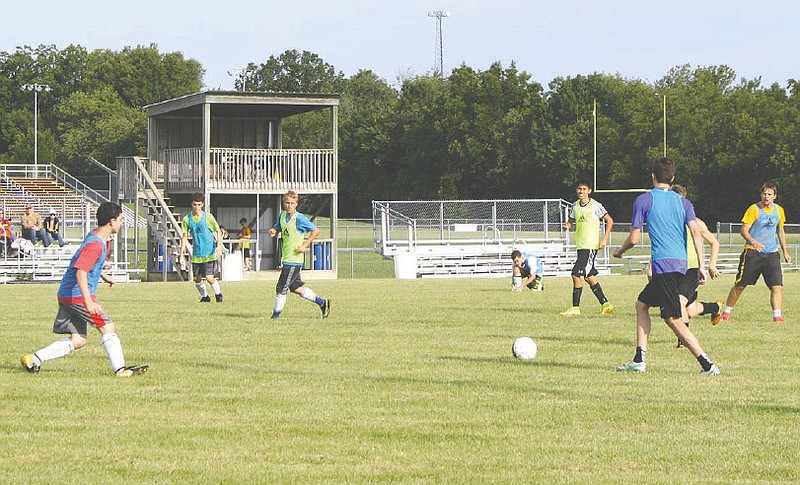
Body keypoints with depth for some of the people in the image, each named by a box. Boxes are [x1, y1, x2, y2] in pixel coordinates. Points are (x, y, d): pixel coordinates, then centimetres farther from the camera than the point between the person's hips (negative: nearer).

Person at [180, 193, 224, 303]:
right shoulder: (187, 219, 1)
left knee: (209, 277, -11)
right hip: (196, 254, 4)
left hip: (210, 253, -4)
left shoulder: (208, 217, -7)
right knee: (197, 278, 5)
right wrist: (182, 252, 3)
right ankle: (204, 296, 28)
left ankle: (218, 294, 13)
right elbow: (185, 236, 9)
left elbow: (218, 231, 0)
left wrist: (219, 246, -14)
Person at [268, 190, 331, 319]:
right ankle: (322, 303, 27)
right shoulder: (282, 215, 7)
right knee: (296, 288, 16)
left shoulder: (300, 218, -14)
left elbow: (315, 231, -9)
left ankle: (275, 316, 5)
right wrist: (273, 231, -1)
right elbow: (277, 227, 23)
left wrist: (305, 245, -15)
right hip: (286, 259, 8)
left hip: (294, 259, -8)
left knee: (281, 289, -6)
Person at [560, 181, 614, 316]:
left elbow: (609, 221, -3)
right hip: (580, 246, 7)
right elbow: (571, 220, 22)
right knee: (590, 277, 10)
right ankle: (605, 304, 20)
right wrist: (567, 225, -2)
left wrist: (605, 238, -12)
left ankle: (575, 307, -8)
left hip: (591, 246, -7)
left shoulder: (595, 206, -7)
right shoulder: (575, 206, 11)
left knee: (576, 274, -14)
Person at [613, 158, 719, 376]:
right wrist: (701, 266, -1)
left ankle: (707, 364, -12)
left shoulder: (643, 200, 0)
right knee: (642, 304, 19)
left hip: (663, 264, -7)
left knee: (673, 319, -4)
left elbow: (634, 238, -1)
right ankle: (639, 360, 15)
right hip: (681, 263, 7)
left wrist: (620, 250, 20)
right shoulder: (683, 202, 13)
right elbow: (696, 232, 0)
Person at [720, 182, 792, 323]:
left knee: (777, 286, -11)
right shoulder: (754, 209, -6)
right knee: (740, 285, 2)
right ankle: (726, 312, 17)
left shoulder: (779, 210, 10)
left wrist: (785, 251, 22)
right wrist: (754, 242, -27)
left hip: (772, 253, 4)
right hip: (753, 253, -4)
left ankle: (777, 315, -9)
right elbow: (744, 230, -9)